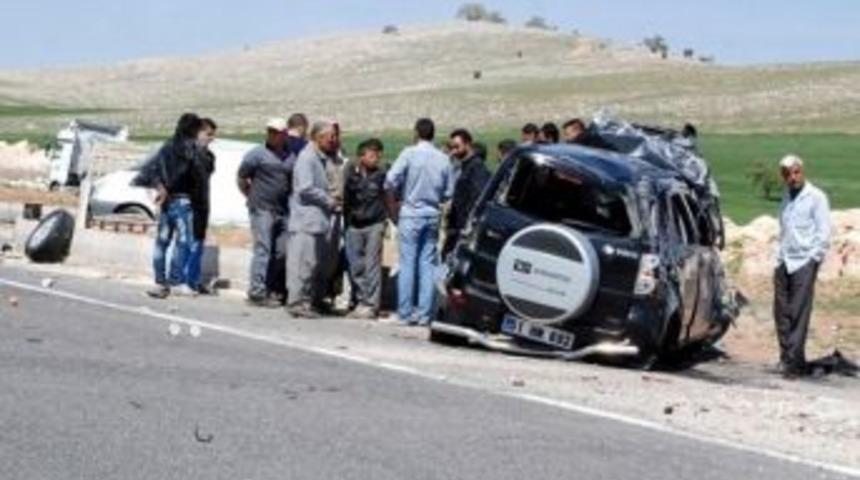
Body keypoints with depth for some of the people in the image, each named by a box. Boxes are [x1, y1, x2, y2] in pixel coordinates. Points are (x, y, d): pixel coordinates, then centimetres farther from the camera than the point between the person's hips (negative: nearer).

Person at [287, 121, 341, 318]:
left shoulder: (321, 158, 19)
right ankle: (297, 302, -5)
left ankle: (315, 301, 19)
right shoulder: (307, 157, -11)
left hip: (318, 220, 10)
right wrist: (330, 200, -10)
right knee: (303, 262, -8)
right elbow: (305, 188, -19)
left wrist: (332, 200, 9)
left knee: (317, 263, 13)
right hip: (306, 220, -10)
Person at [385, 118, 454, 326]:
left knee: (407, 264, 0)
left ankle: (405, 312, -1)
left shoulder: (409, 154, -8)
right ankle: (424, 313, 5)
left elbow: (391, 181, -14)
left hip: (411, 213, -3)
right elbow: (449, 192, 6)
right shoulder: (443, 159, 3)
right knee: (428, 265, 6)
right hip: (432, 215, 3)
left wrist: (393, 207, -2)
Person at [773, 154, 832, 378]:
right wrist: (780, 256, 14)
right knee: (782, 313, 5)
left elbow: (824, 232, -6)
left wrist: (813, 259, -11)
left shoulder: (816, 197, -4)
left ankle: (793, 362, -8)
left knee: (799, 314, -8)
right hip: (784, 263, 6)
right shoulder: (786, 198, 15)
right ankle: (786, 356, 12)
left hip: (804, 263, -6)